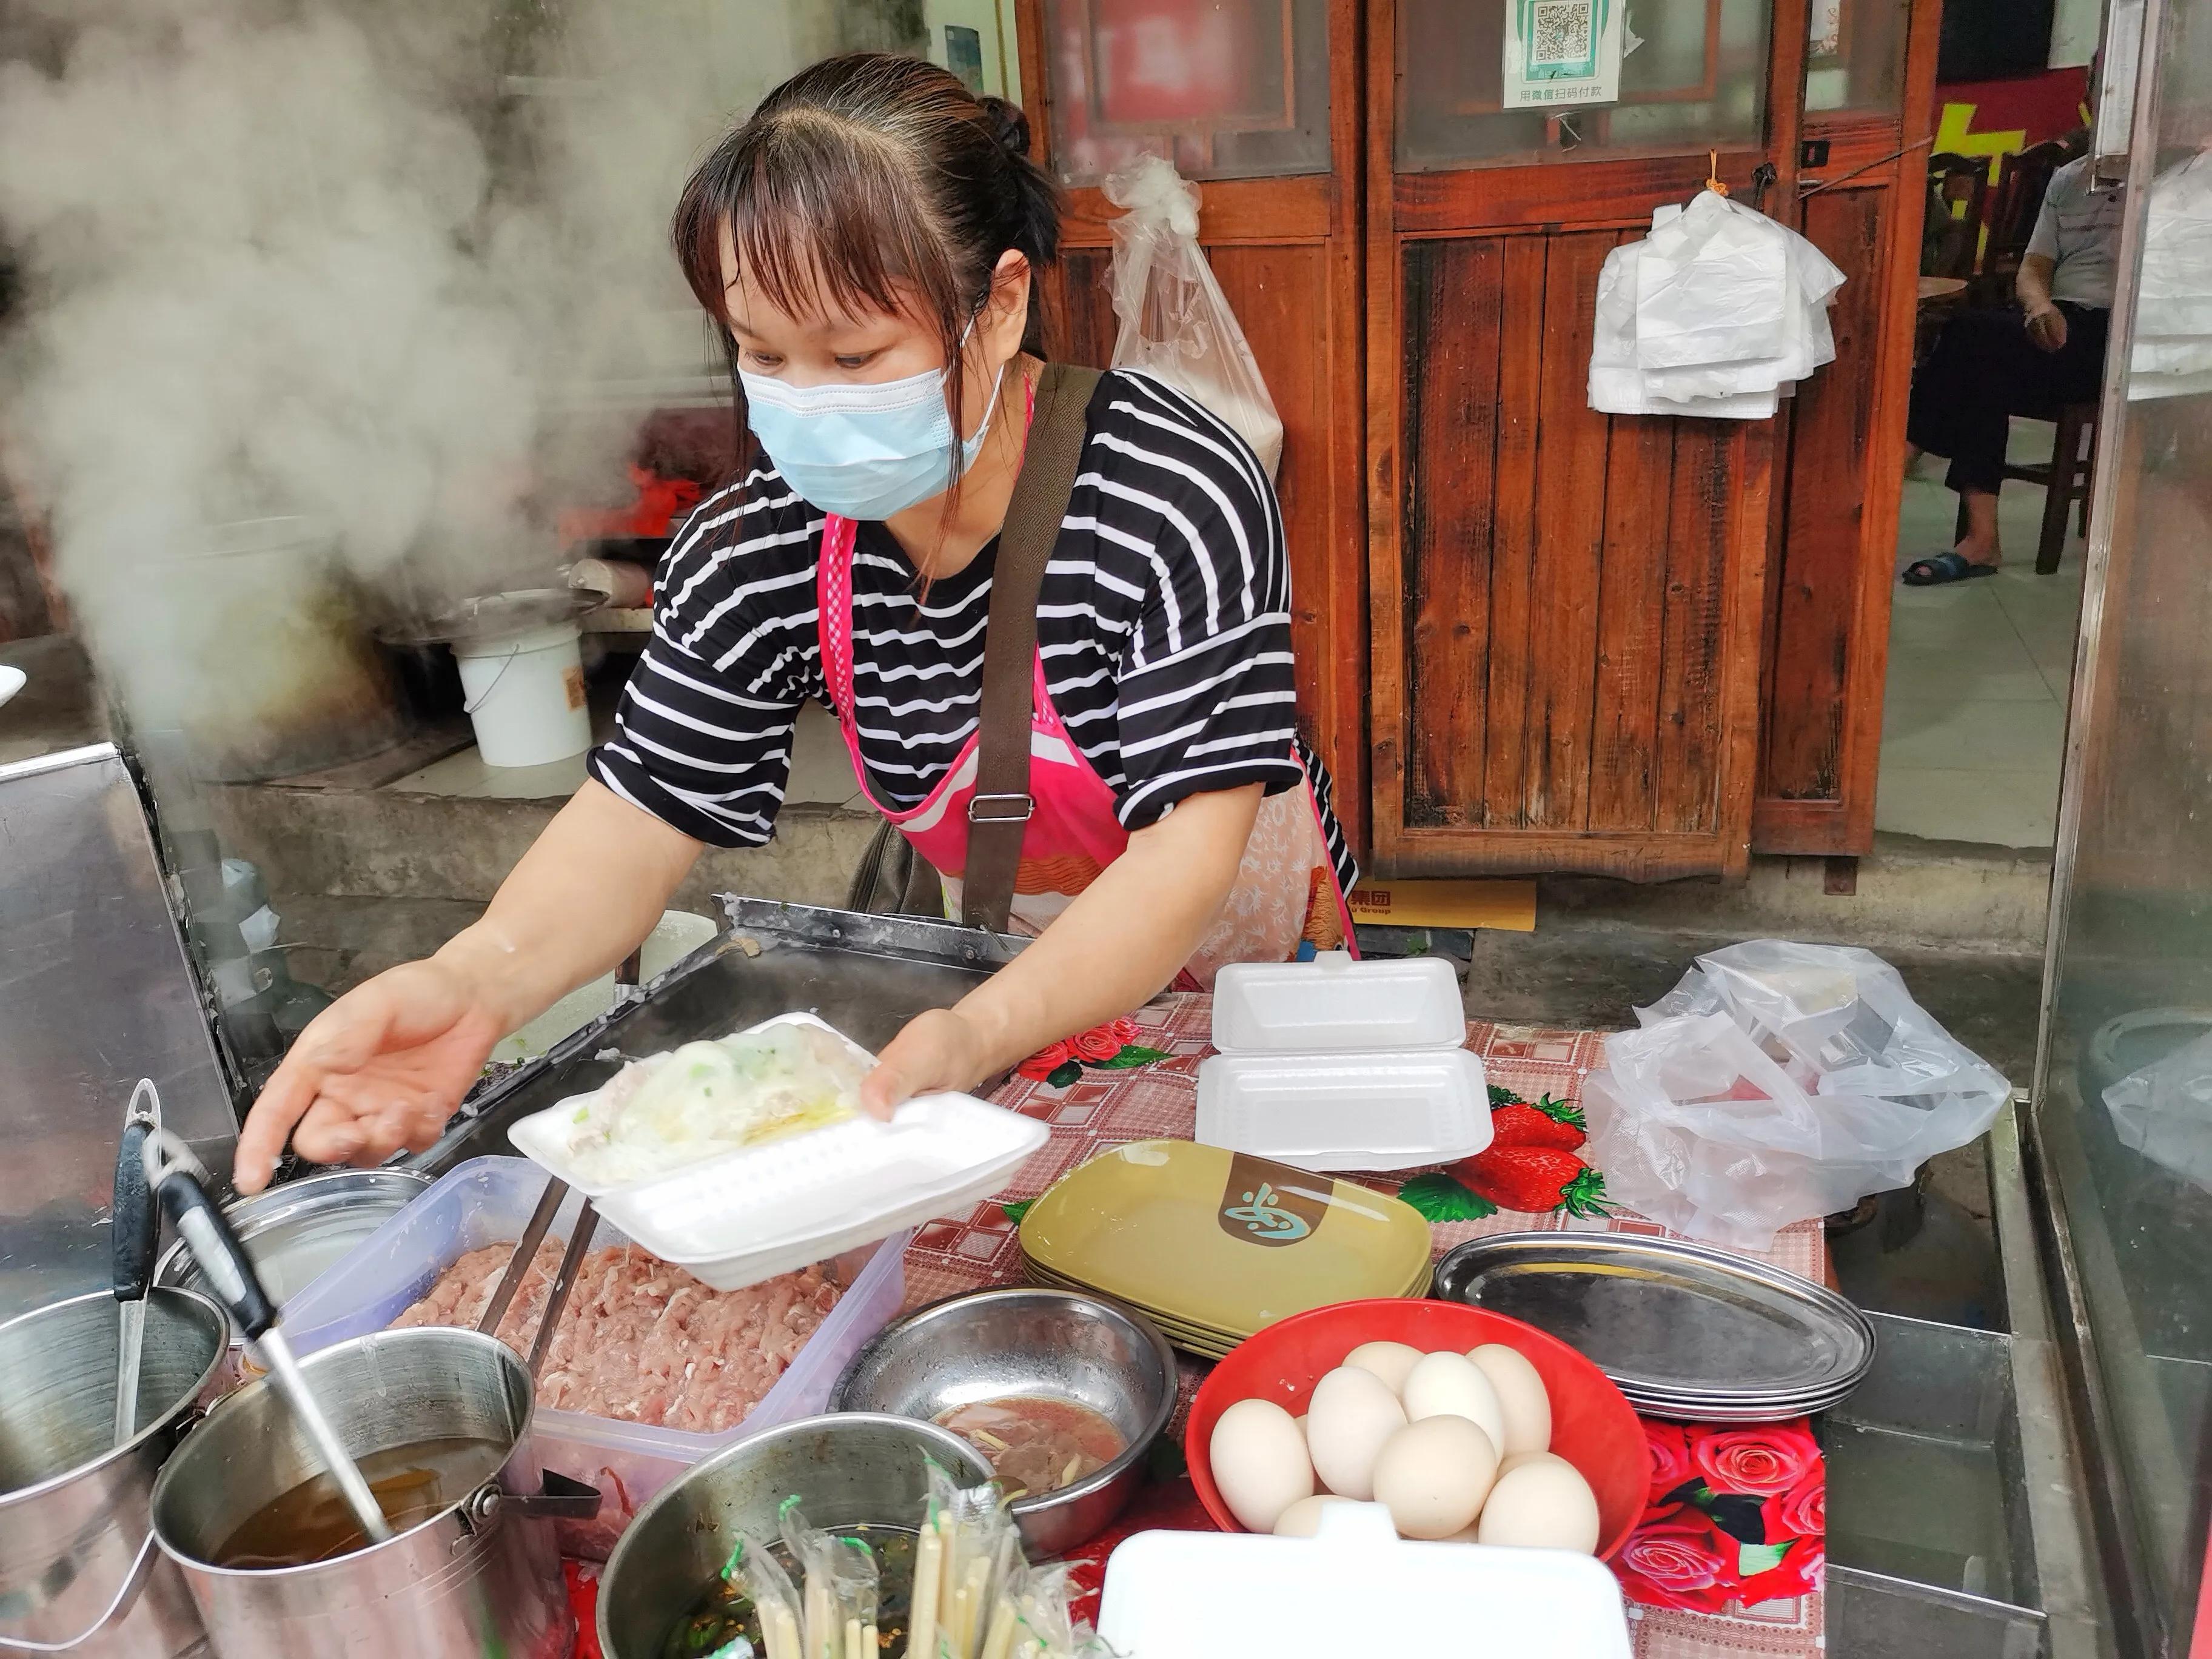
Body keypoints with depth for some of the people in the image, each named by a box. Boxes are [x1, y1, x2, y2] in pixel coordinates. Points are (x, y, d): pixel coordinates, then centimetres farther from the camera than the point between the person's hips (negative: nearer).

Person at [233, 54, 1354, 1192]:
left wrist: (981, 1037, -52)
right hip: (1022, 984, 4)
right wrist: (475, 981, -37)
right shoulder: (756, 553, -15)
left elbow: (1185, 854, -34)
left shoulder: (1182, 501, -29)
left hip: (1249, 973, -4)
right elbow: (638, 818, -15)